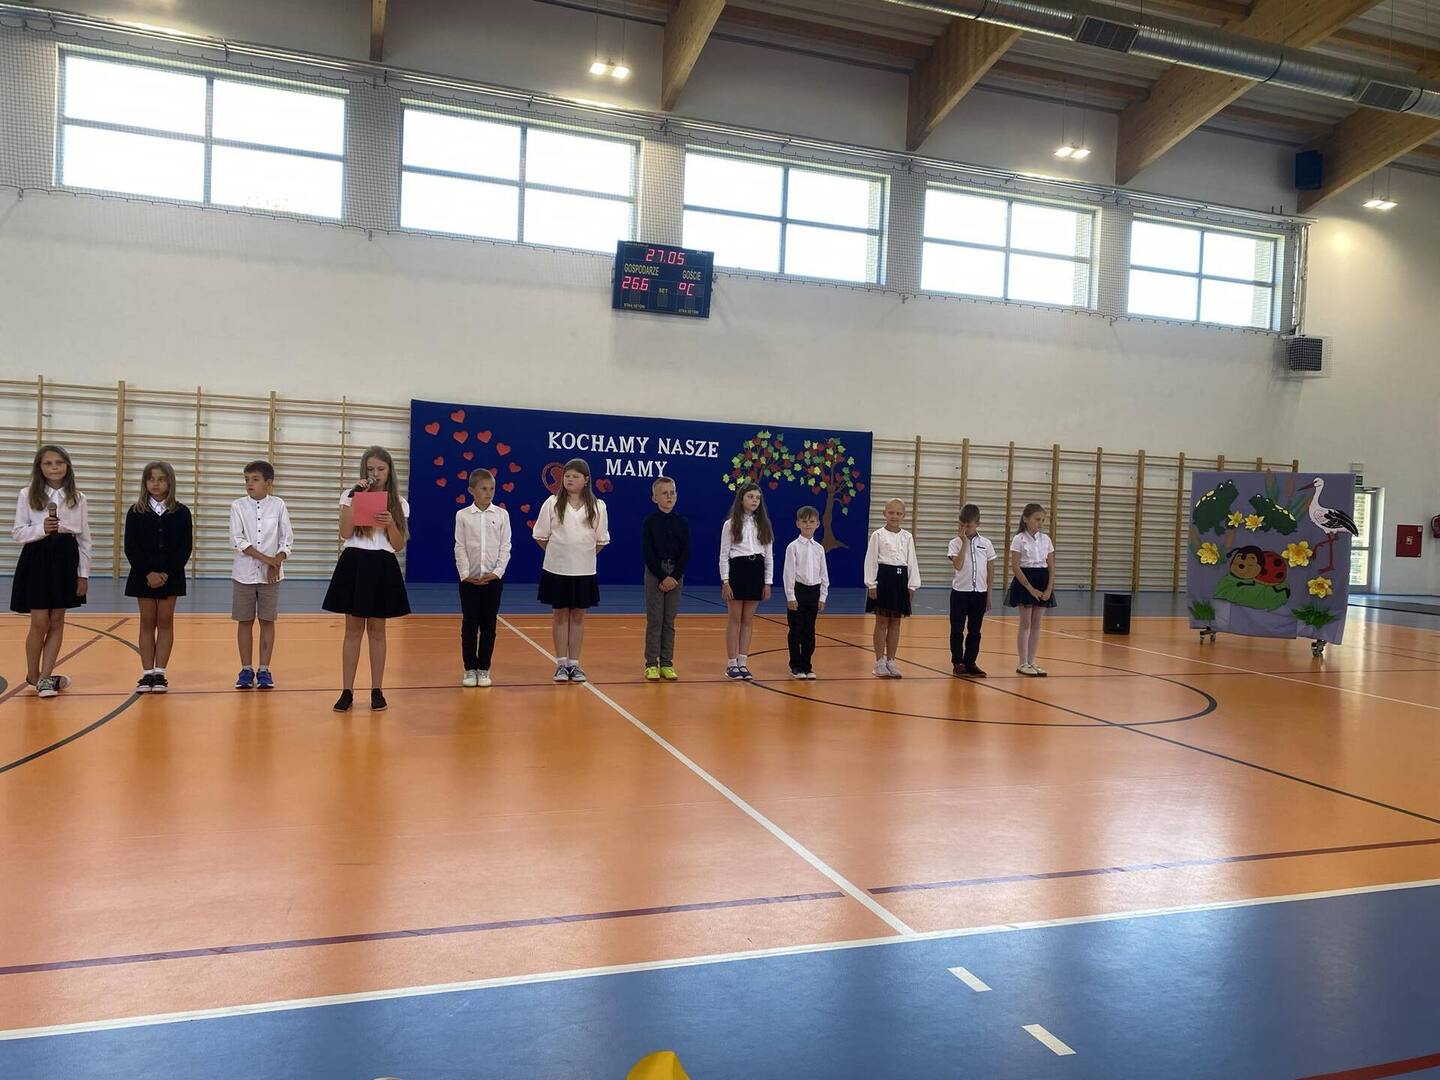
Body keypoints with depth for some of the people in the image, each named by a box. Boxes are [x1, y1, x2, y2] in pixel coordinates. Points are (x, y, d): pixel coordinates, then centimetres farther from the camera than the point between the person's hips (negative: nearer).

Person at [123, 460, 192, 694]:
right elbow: (131, 547, -3)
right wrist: (148, 574, -13)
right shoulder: (136, 512, -1)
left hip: (171, 575, 0)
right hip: (143, 575, 0)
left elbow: (185, 547, -4)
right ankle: (147, 674, 8)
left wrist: (167, 573, -13)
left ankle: (160, 673, 8)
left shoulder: (181, 512, -2)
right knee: (147, 622, 5)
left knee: (165, 622, 4)